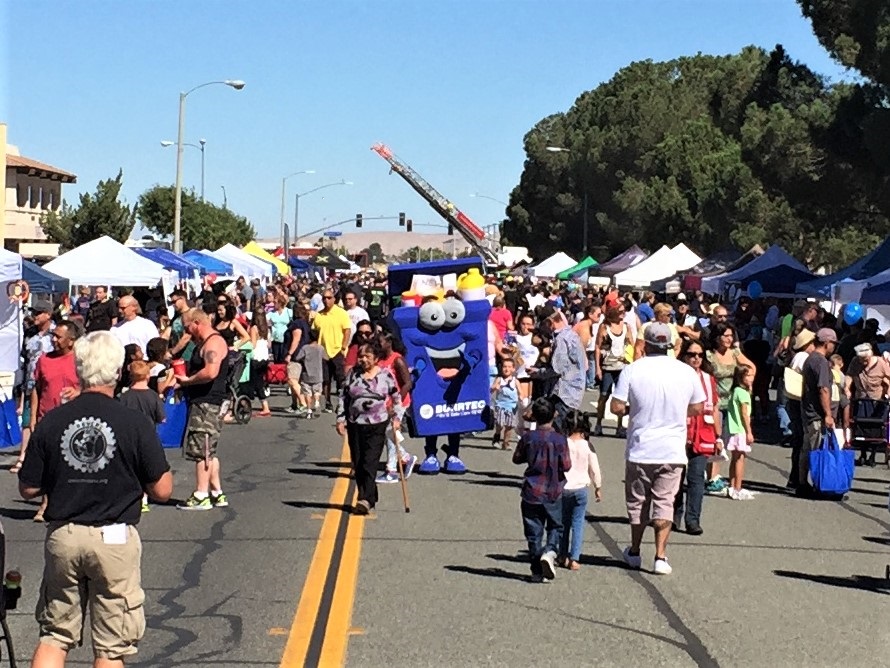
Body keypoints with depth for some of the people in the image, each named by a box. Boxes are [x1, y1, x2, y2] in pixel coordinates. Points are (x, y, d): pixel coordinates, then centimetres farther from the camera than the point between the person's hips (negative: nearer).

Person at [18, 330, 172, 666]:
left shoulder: (51, 422, -3)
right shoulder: (136, 424, -11)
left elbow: (28, 489, 3)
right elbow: (162, 490, -6)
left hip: (62, 536, 3)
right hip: (114, 539, -3)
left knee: (54, 636, 15)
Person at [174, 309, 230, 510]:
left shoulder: (214, 342, -14)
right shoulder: (204, 344, 20)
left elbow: (210, 372, -28)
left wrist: (187, 380, -16)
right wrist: (184, 377, 12)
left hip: (207, 403, -11)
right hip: (202, 402, 11)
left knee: (201, 450, -8)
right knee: (208, 451, 14)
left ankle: (201, 496, -5)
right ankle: (217, 494, 20)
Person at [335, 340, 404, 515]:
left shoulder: (385, 375, 1)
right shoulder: (353, 374, 7)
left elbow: (397, 397, 9)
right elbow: (344, 397, 10)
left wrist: (397, 418, 1)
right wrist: (341, 419, 3)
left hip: (377, 425, -4)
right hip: (355, 425, 4)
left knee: (370, 463, -13)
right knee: (358, 464, 6)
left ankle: (366, 500, -20)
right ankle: (370, 498, 18)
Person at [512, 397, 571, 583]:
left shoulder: (528, 437, -5)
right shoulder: (560, 439, -10)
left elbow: (517, 458, 6)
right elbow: (566, 466, -9)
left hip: (532, 493, 1)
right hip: (553, 493, -1)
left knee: (534, 532, 8)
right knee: (556, 527, 15)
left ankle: (537, 571, 8)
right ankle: (549, 552, -13)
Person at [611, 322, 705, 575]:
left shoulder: (632, 370, -10)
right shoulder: (687, 372, -3)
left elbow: (616, 407, -11)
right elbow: (699, 408, 6)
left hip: (640, 449, -1)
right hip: (673, 451, 1)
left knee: (637, 501, 15)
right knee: (664, 502, 7)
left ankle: (634, 552, 27)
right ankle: (660, 557, 0)